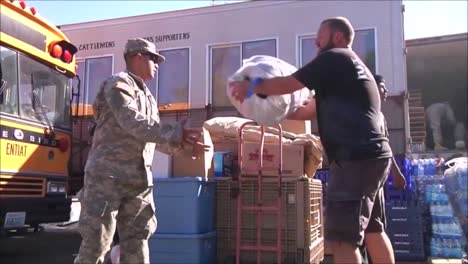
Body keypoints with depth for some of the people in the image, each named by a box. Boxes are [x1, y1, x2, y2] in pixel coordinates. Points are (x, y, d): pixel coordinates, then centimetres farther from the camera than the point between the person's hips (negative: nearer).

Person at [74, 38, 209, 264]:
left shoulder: (148, 97, 21)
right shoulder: (119, 84, -6)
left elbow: (154, 136, 20)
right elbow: (134, 123, -20)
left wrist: (183, 145, 5)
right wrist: (177, 132, -20)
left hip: (138, 180, 8)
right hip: (107, 175, -8)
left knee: (137, 240, 8)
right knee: (96, 241, -2)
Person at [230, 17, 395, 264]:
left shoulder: (334, 58, -5)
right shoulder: (349, 65, 26)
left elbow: (287, 84, -7)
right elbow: (313, 109, 26)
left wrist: (251, 87, 6)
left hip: (357, 157, -11)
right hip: (370, 155, 11)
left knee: (342, 238, -8)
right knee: (373, 231, 18)